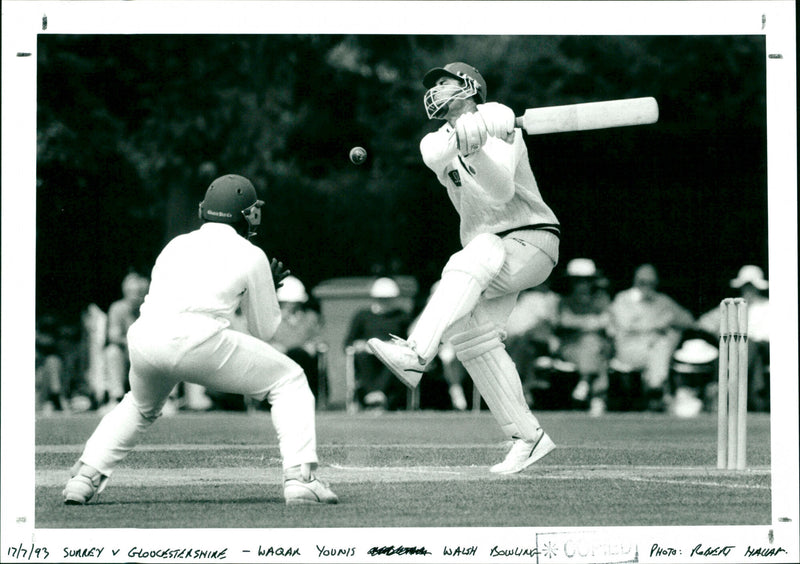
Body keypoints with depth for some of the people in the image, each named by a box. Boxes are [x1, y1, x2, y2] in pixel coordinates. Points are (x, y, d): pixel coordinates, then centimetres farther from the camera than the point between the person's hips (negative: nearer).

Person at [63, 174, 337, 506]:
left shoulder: (176, 245, 30)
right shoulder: (250, 255, 18)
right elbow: (265, 331, 22)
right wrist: (266, 289, 41)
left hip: (143, 333, 5)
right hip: (199, 339, -5)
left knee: (141, 407, 37)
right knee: (289, 381, 13)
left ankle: (84, 478, 21)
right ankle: (300, 478, -5)